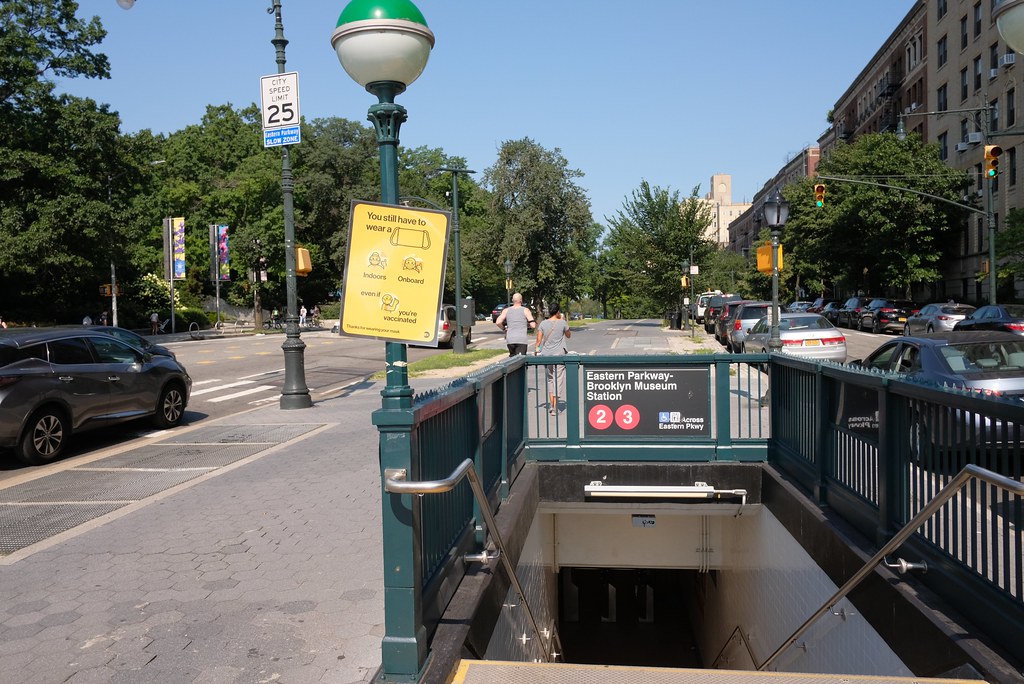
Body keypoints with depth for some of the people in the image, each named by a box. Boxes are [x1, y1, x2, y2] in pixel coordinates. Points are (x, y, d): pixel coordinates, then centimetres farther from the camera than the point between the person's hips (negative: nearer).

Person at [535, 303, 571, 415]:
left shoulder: (543, 323, 0)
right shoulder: (562, 323, -4)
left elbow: (539, 340, -2)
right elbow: (569, 335, 13)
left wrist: (536, 351, 9)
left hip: (546, 354, 2)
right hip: (559, 354, -2)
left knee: (550, 378, 16)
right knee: (558, 379, 2)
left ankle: (551, 405, 13)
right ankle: (555, 407, 0)